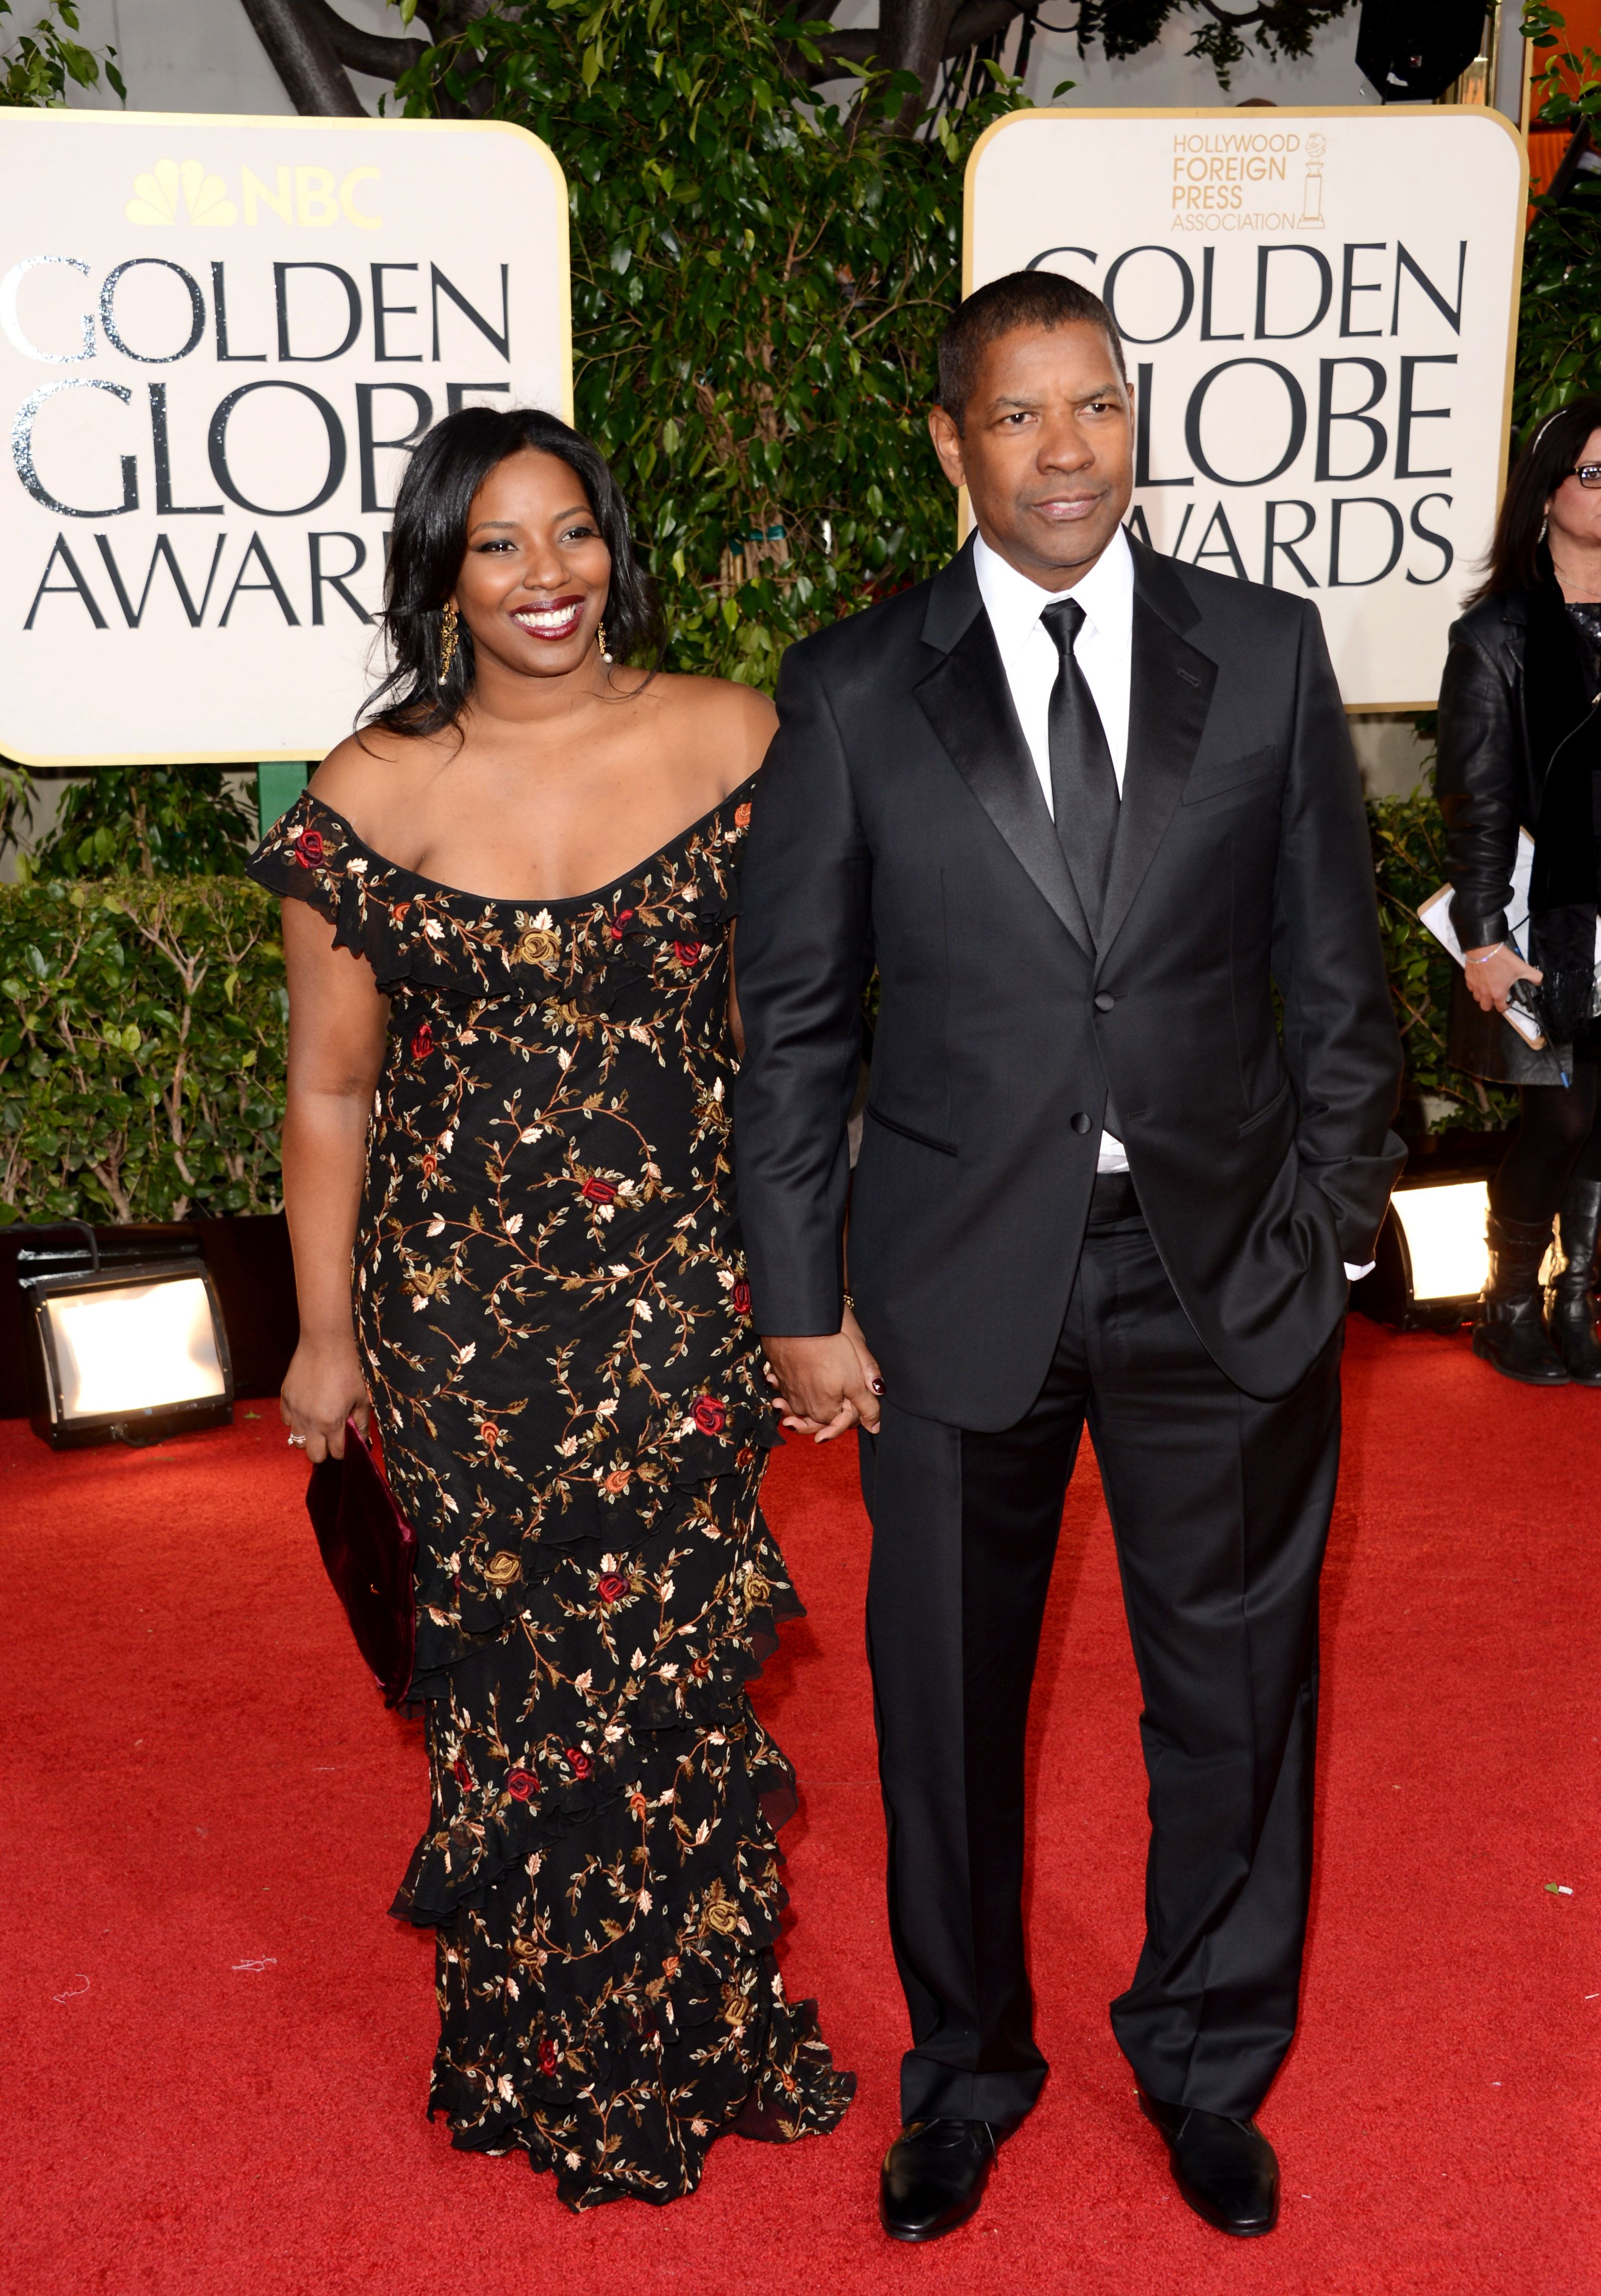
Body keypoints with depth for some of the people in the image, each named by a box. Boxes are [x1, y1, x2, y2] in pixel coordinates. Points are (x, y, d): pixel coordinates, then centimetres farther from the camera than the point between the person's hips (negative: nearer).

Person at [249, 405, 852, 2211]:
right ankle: (538, 2052, 32)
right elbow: (328, 1091, 3)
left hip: (686, 1291, 0)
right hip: (463, 1303, 0)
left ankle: (702, 2034, 32)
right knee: (507, 1662, 10)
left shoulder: (729, 741, -2)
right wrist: (325, 1332, 5)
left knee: (679, 1654, 8)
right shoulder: (369, 797, -3)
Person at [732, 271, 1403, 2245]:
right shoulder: (851, 692, -4)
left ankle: (1207, 2061, 42)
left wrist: (1330, 1225, 1)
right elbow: (793, 1021, -2)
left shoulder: (1267, 653, -1)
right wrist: (802, 1302, -3)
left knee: (1236, 1695, 15)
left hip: (1224, 1273, 1)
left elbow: (1334, 972, 4)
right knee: (947, 1704, 15)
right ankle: (966, 2068, 41)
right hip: (961, 1284, -1)